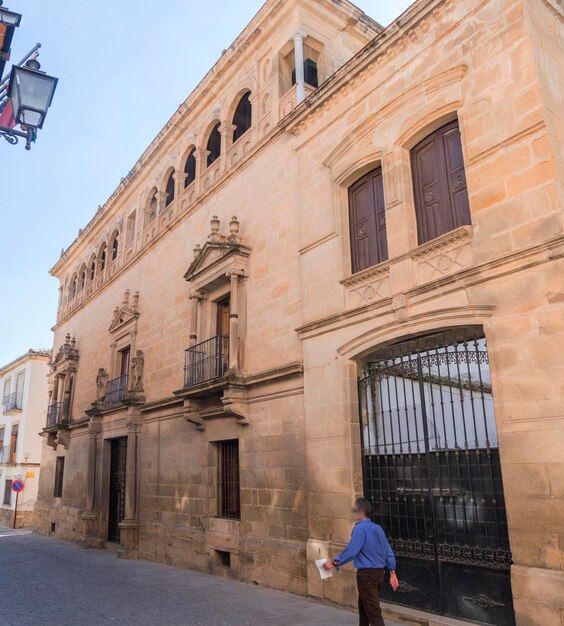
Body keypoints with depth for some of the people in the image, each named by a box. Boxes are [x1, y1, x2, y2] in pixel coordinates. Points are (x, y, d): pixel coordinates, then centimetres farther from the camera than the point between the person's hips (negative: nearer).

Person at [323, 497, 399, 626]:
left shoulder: (360, 529, -18)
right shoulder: (377, 528, 7)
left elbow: (350, 551, -24)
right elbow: (388, 552, 9)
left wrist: (334, 563, -14)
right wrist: (392, 574, 15)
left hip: (366, 574, -9)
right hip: (379, 572, 9)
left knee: (373, 611, -4)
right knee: (363, 606, 24)